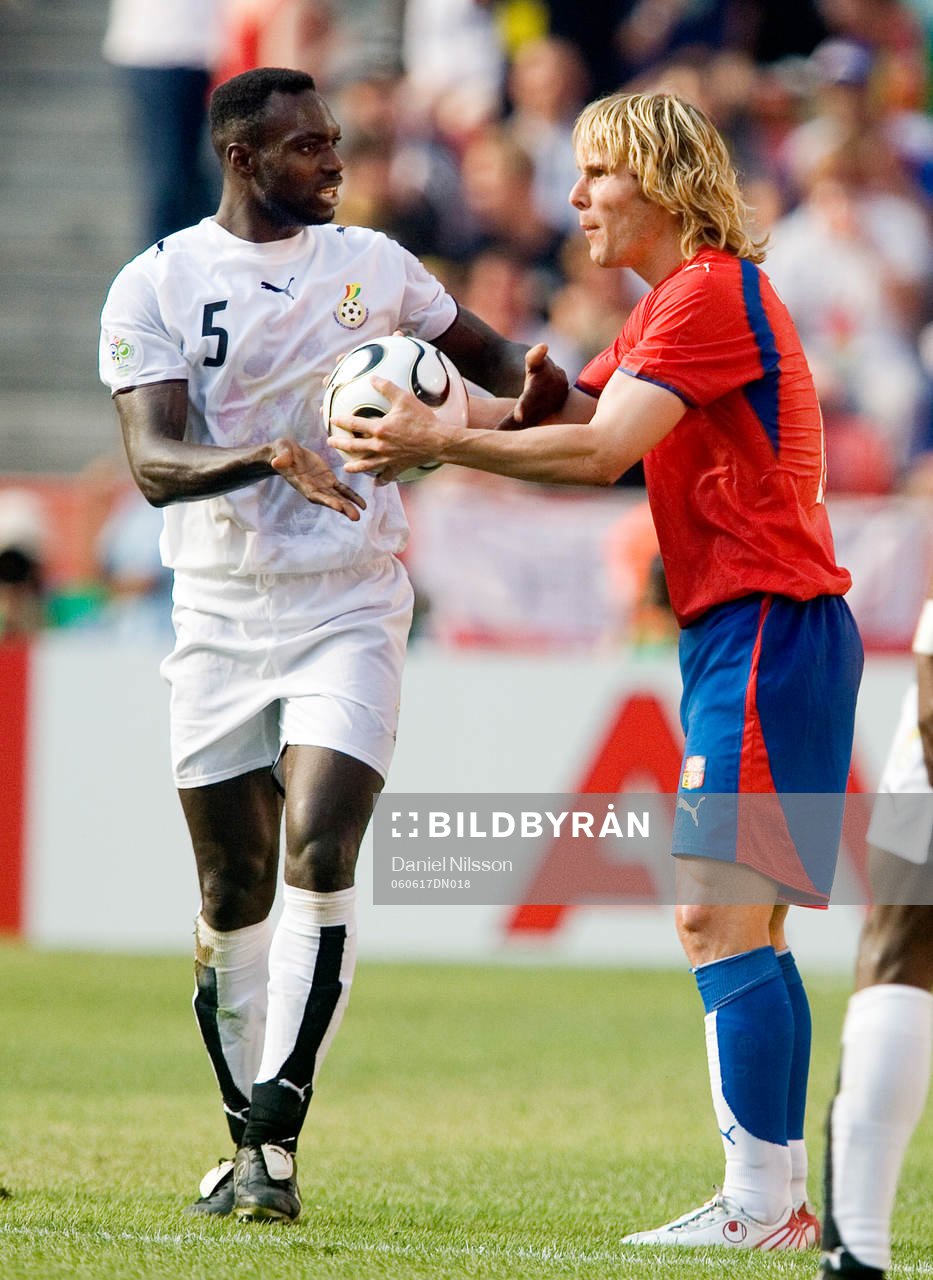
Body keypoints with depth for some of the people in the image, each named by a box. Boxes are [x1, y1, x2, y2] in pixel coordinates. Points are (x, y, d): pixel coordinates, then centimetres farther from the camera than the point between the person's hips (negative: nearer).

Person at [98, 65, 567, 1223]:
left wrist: (534, 391, -3)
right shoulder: (156, 287, -3)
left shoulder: (372, 267, 6)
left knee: (318, 854, -17)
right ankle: (247, 1136, 19)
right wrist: (273, 459, -33)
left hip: (349, 612, 0)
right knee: (233, 895, 5)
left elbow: (485, 354, 22)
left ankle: (277, 1135, -17)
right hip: (219, 615, 0)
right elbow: (154, 463, -15)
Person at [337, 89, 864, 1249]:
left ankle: (759, 1204, -18)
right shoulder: (671, 302, 21)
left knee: (717, 912, -15)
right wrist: (431, 415, -1)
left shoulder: (711, 292, -12)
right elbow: (573, 411, 15)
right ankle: (777, 1198, 11)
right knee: (741, 928, 10)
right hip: (741, 632, 11)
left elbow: (600, 451, -20)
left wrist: (439, 443, -16)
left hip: (770, 624, -11)